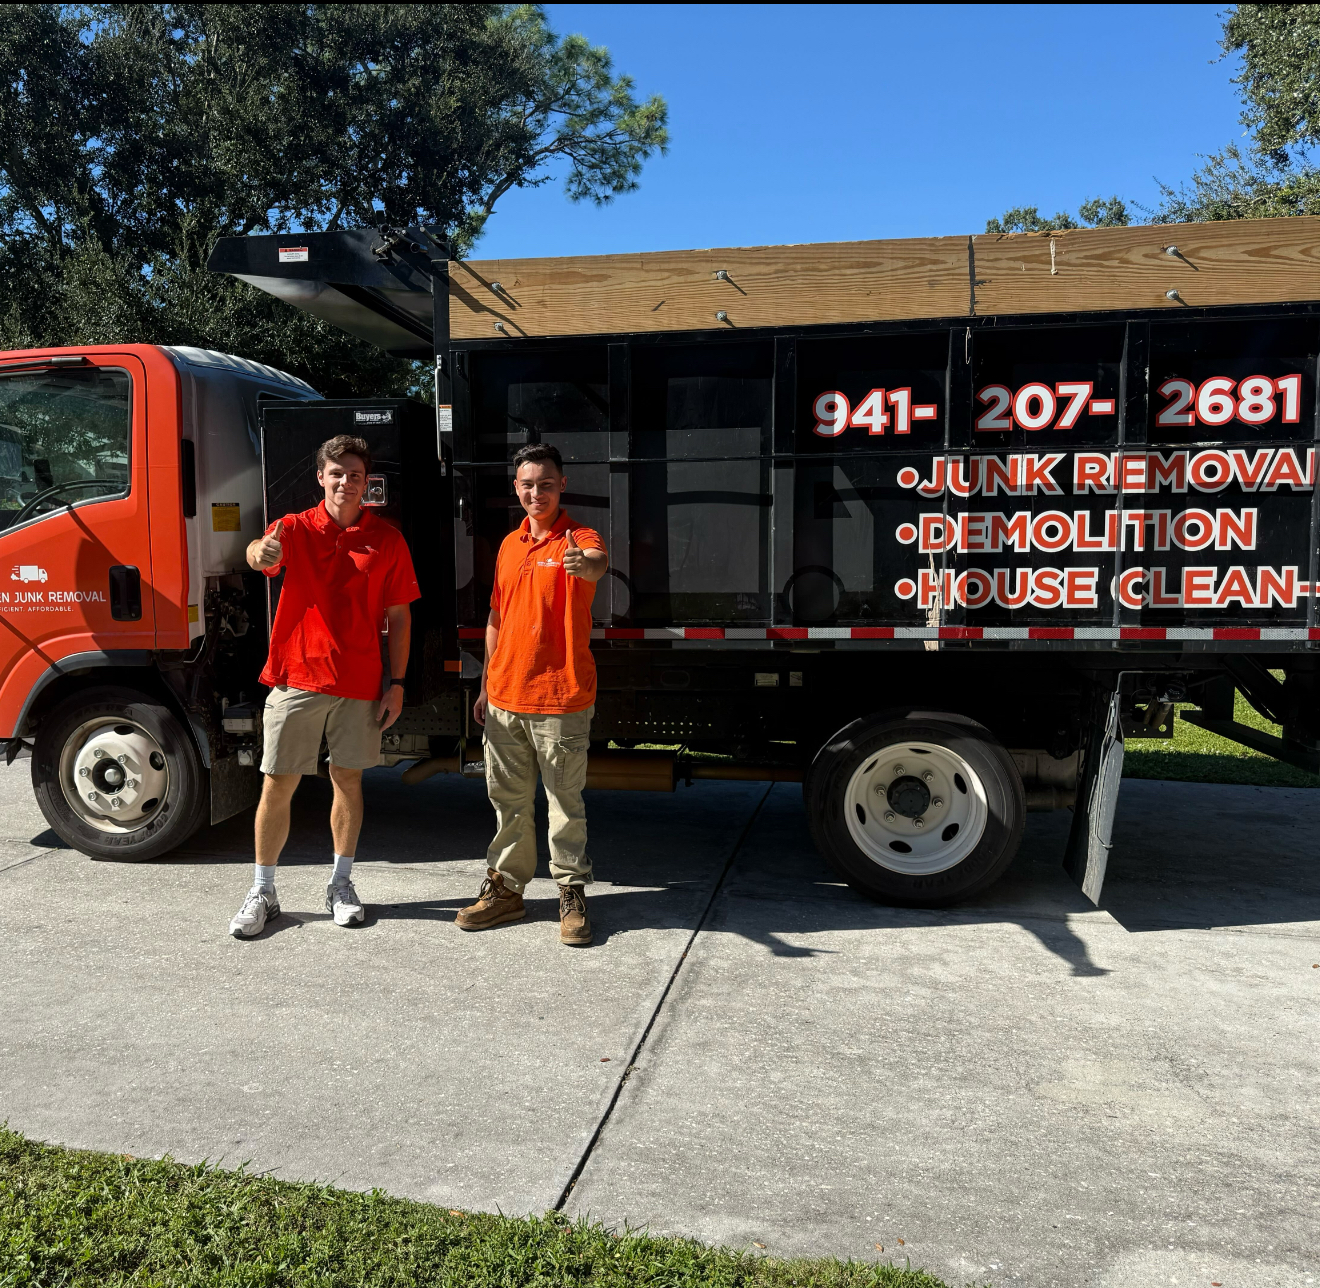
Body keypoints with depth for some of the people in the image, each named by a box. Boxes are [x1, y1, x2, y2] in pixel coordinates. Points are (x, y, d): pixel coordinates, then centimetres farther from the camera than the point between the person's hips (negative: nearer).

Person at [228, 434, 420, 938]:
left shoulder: (387, 539, 4)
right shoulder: (295, 529, 1)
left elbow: (399, 617, 5)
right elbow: (262, 553, -22)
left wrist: (397, 683, -1)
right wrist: (261, 553, -47)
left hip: (359, 684, 1)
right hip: (297, 678, -1)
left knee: (347, 779, 11)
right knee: (278, 784, 3)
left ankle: (341, 884, 27)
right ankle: (262, 892, 18)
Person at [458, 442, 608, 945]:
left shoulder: (578, 539, -7)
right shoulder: (510, 545, 12)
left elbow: (597, 563, -33)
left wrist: (583, 563, -57)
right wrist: (486, 687, 18)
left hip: (560, 700, -6)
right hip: (505, 698, 6)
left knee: (565, 801, 3)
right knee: (508, 799, 14)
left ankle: (572, 893, 17)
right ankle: (505, 888, 27)